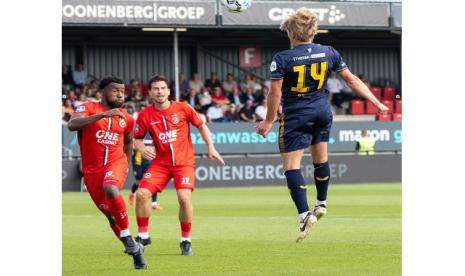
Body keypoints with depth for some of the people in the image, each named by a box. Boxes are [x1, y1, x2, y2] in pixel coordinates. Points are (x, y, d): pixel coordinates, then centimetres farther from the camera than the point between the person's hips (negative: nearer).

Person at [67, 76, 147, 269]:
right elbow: (72, 125, -28)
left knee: (111, 189, -34)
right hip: (92, 170, 0)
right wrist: (103, 115, -34)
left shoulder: (126, 118, 5)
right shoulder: (88, 108, -7)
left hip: (116, 163, 0)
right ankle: (135, 249, 22)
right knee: (110, 215, 5)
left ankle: (128, 240, -23)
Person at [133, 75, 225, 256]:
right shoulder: (145, 115, -1)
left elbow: (201, 126, 8)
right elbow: (137, 138, 9)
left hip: (184, 162, -2)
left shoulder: (183, 108, -3)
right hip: (160, 163, 2)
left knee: (184, 197, -21)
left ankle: (186, 241, -1)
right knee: (141, 193, -14)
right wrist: (141, 148, -13)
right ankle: (143, 236, 6)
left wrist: (211, 148, 3)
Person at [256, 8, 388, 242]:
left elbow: (275, 93, -13)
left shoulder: (282, 59, -14)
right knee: (320, 159, 22)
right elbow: (352, 80, 4)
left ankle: (304, 214, -16)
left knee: (291, 166, -3)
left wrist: (269, 121, 0)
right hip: (323, 113, 5)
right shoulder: (328, 53, -1)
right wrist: (376, 103, 11)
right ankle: (321, 203, 38)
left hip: (296, 117, -5)